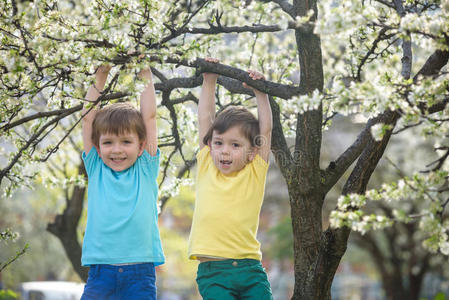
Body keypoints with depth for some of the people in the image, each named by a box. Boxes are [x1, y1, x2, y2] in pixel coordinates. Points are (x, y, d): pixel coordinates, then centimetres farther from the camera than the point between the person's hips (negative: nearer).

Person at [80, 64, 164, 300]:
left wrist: (146, 76, 14)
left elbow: (149, 117, 8)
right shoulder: (96, 170, 10)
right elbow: (88, 119, 11)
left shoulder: (145, 170, 8)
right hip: (100, 272, 1)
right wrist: (99, 78, 12)